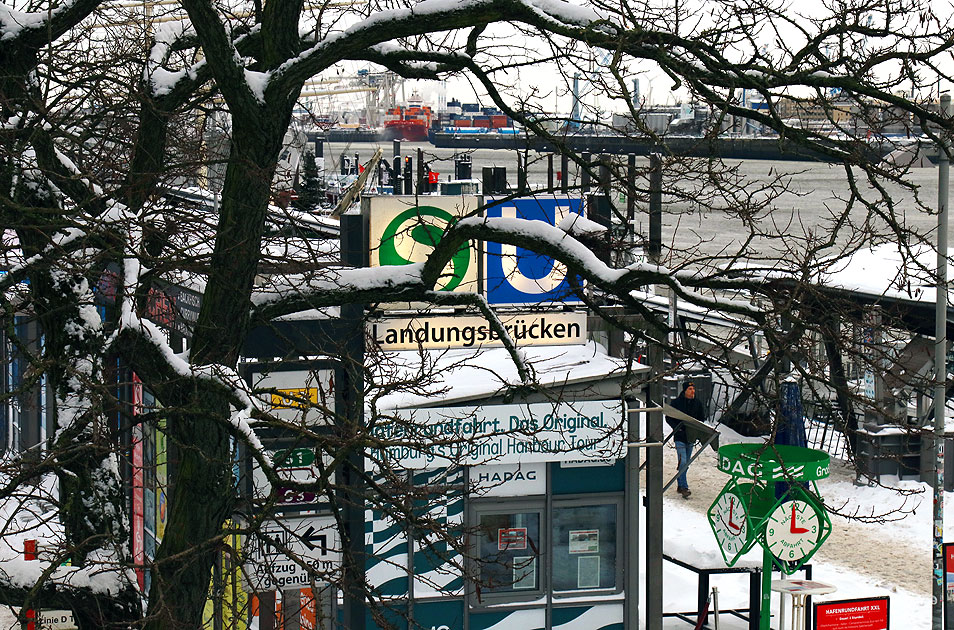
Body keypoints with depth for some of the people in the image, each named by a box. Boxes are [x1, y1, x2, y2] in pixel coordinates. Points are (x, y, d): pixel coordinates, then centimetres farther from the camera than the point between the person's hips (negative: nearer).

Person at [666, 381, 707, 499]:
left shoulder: (697, 404, 6)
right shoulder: (676, 402, -5)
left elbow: (702, 419, 15)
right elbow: (668, 417, 0)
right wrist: (676, 427, -14)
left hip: (691, 436, 5)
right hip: (680, 436, -5)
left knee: (686, 463, 12)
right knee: (683, 462, -14)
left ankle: (680, 485, 24)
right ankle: (684, 488, -17)